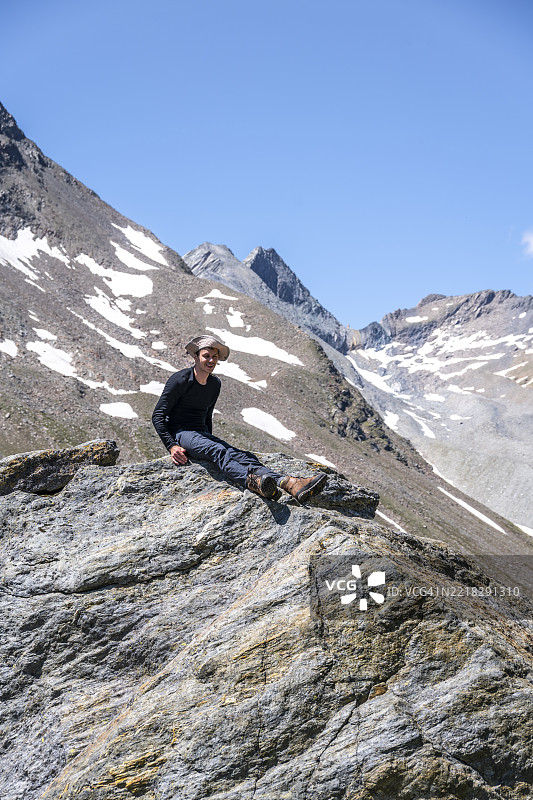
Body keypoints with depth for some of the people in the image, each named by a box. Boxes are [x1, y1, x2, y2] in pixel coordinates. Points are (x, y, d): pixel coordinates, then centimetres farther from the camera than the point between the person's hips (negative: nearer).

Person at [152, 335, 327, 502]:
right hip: (179, 433, -5)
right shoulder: (181, 380, -8)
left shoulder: (215, 384, 14)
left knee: (240, 455, -23)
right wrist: (172, 446, -19)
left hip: (201, 434, 5)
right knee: (219, 452, -36)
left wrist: (209, 440, 16)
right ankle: (253, 482, -67)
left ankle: (292, 485, -50)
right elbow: (158, 415, -9)